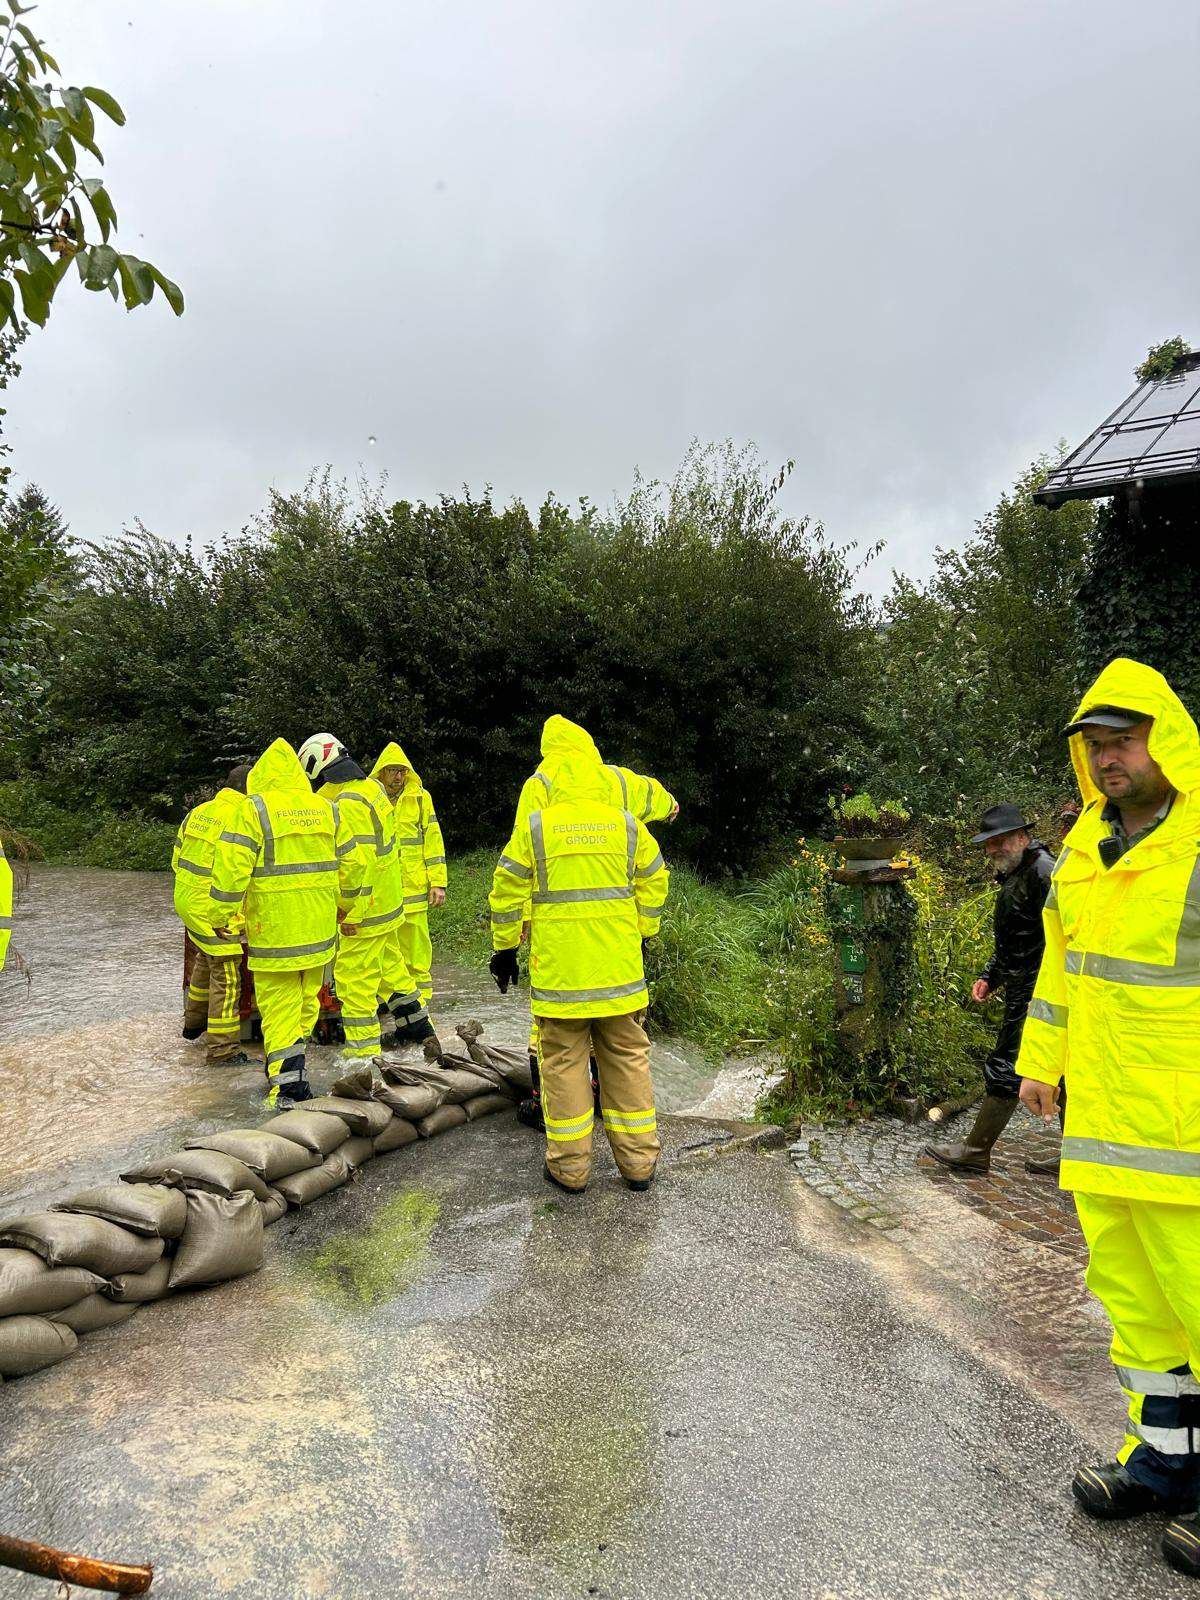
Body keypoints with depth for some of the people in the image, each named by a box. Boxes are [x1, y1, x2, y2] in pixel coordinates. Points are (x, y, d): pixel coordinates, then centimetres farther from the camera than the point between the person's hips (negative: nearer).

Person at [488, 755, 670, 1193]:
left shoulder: (533, 827, -2)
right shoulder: (627, 825, 4)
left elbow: (507, 891, 1)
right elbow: (654, 885, 12)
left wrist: (505, 947, 12)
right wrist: (642, 936, 25)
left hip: (558, 973, -2)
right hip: (619, 969, 2)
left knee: (564, 1062, 8)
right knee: (627, 1059, 12)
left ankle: (570, 1167, 15)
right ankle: (638, 1163, 19)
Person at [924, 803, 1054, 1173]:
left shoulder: (1044, 871, -15)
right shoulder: (1013, 878, 18)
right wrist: (989, 977, 16)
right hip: (1023, 992, 10)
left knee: (1004, 1070, -4)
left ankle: (975, 1152, 4)